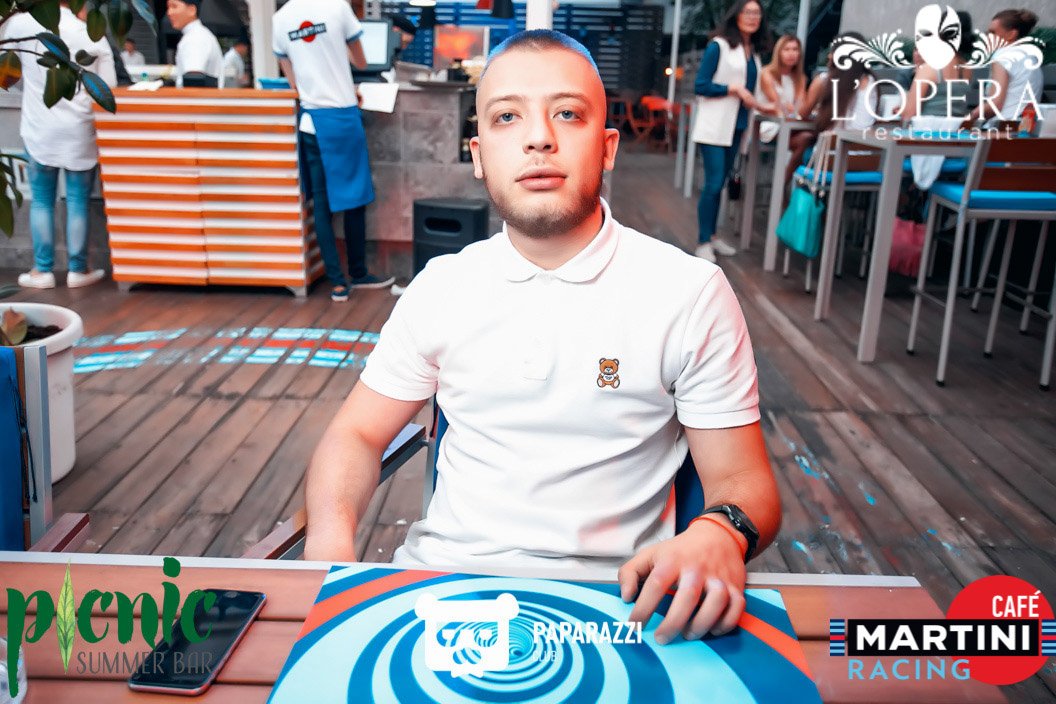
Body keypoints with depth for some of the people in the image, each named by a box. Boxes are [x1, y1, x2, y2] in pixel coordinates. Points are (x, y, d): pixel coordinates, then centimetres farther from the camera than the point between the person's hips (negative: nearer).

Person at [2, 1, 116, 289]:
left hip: (39, 130, 1)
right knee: (78, 201, 6)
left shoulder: (23, 24, -4)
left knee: (41, 201, 9)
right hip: (79, 133, -1)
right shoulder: (93, 37, -6)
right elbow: (107, 90, -5)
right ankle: (78, 269, 12)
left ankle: (42, 270, 13)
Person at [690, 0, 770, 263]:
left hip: (736, 126, 7)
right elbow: (700, 86, -11)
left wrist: (758, 105, 4)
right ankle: (703, 242, -2)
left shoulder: (754, 52, 12)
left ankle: (711, 236, 19)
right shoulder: (718, 46, -8)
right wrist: (734, 89, -15)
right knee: (712, 184, -8)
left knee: (719, 184, 11)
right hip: (715, 126, -6)